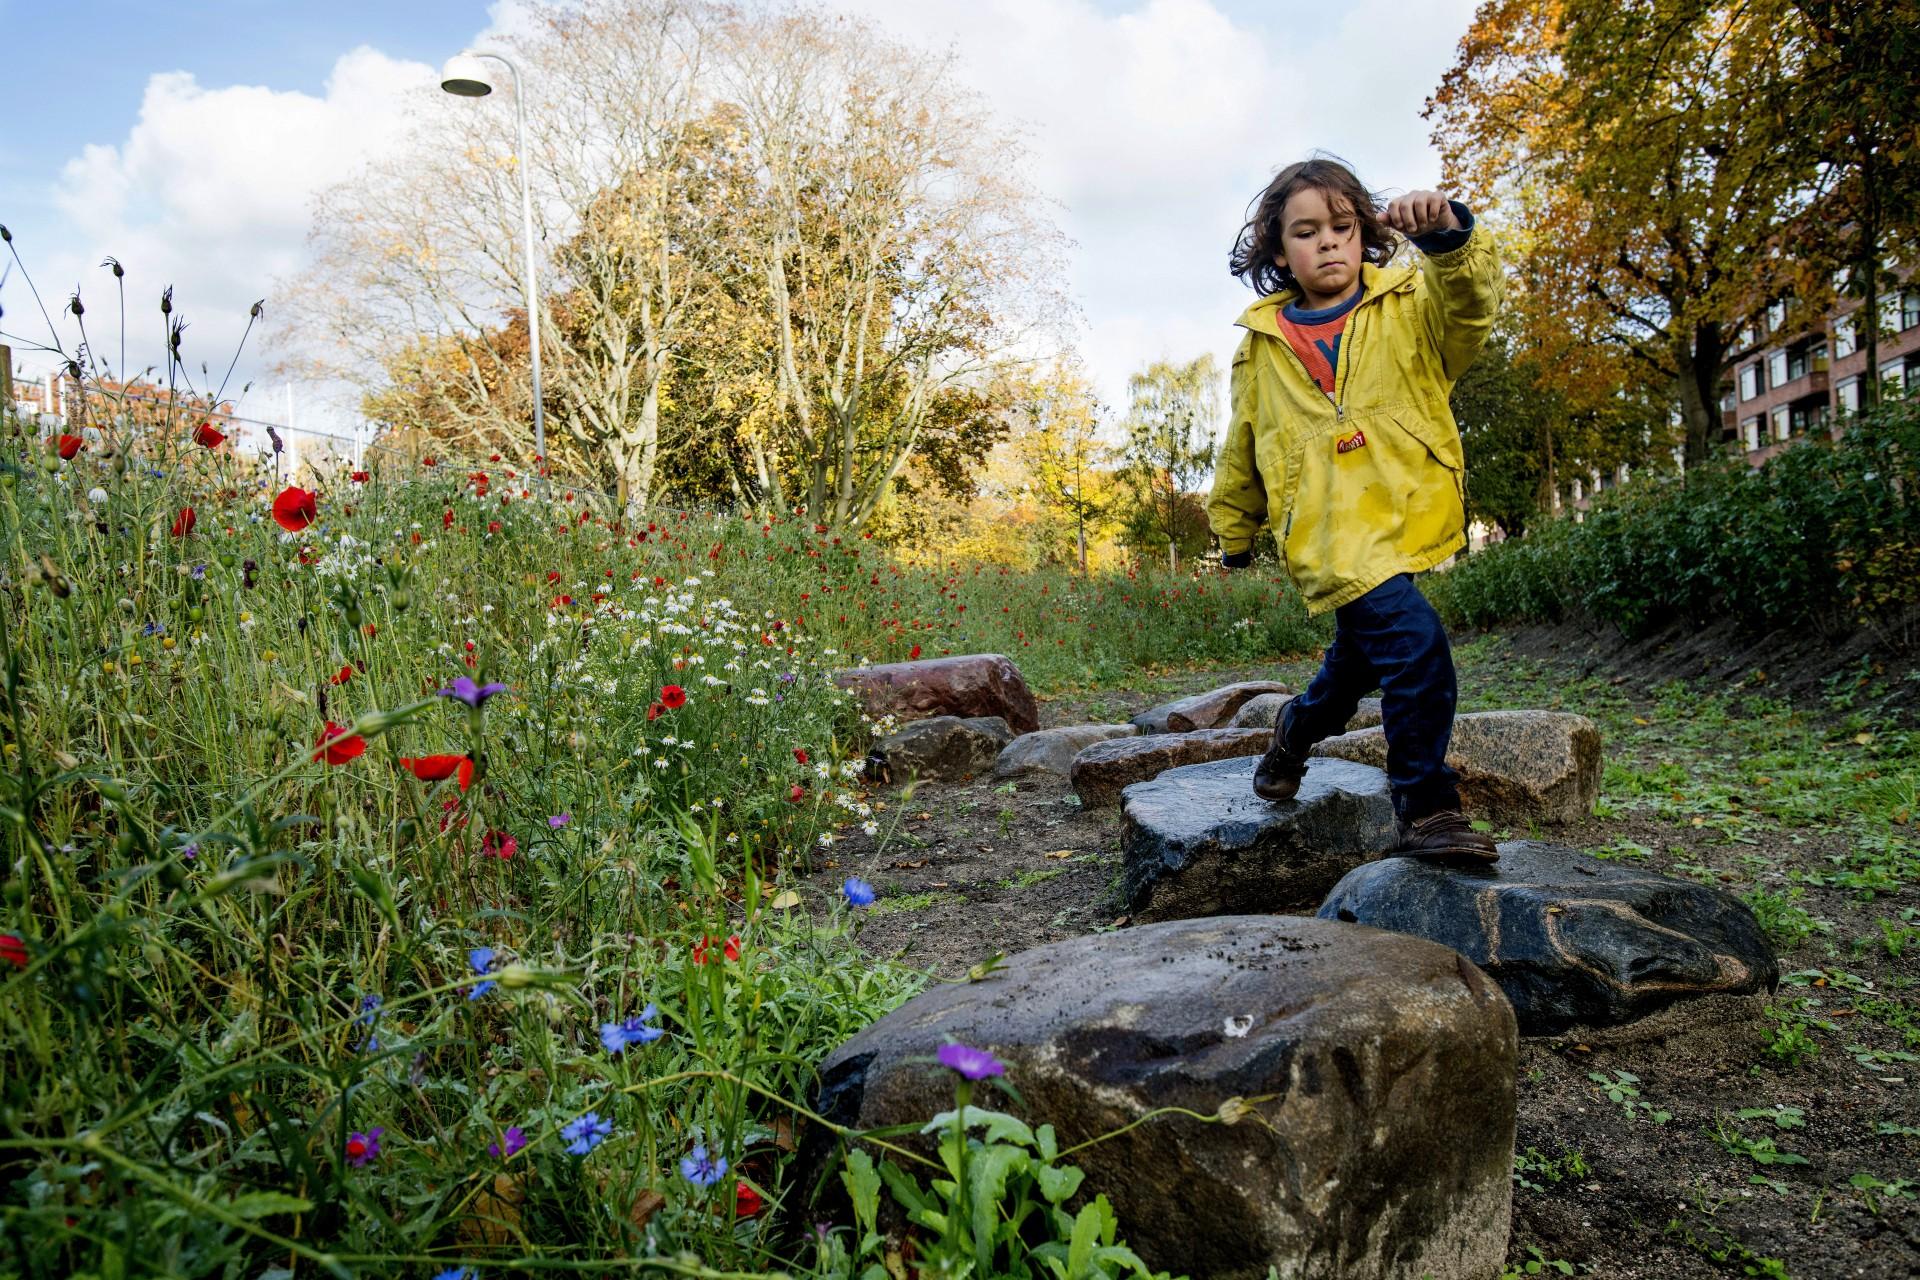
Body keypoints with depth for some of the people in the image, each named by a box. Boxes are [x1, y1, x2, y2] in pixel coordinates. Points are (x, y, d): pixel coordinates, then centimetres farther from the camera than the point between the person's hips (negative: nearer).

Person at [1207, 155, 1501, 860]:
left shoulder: (1411, 306, 4)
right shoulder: (1262, 346, 8)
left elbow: (1470, 301, -21)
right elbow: (1243, 449, 19)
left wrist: (1448, 235, -40)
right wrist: (1234, 530, 27)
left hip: (1405, 520, 3)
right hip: (1329, 532, -2)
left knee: (1359, 657, 21)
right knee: (1415, 644, -22)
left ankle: (1296, 730, 52)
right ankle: (1426, 808, -9)